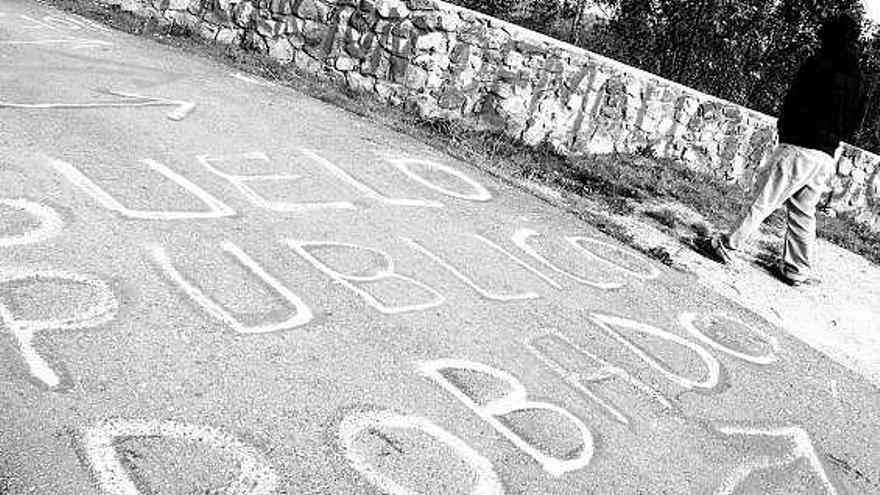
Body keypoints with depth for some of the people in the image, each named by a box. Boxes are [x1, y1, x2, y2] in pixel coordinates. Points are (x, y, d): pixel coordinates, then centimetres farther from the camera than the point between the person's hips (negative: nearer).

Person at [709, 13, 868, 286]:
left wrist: (784, 128, 5)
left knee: (761, 201, 0)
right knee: (804, 214, 13)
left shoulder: (818, 63, -7)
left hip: (798, 148, -6)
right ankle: (797, 270, 17)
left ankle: (728, 246, 5)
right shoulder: (859, 77, 11)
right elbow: (854, 123, 13)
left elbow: (794, 103, -11)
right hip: (827, 157, 6)